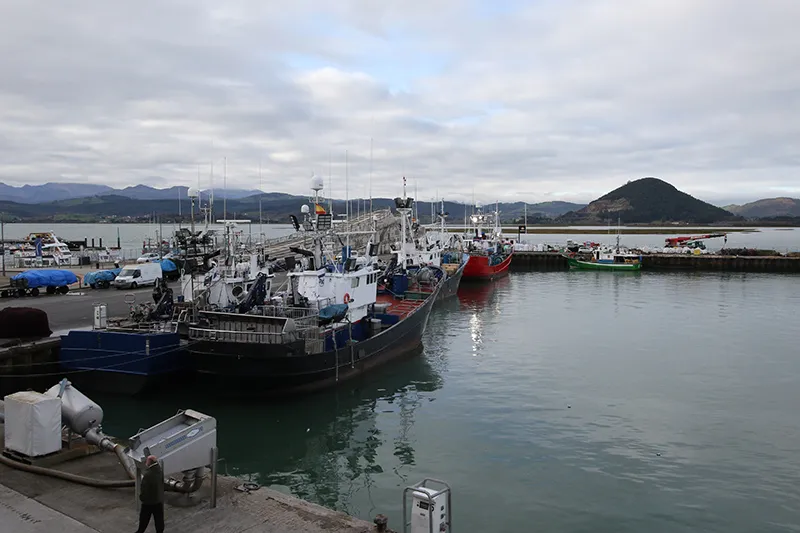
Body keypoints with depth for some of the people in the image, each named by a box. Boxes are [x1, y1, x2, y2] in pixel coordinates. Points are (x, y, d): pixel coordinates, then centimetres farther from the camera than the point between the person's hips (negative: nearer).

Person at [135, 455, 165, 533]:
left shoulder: (147, 475, -28)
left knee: (144, 519, 18)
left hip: (148, 501, -5)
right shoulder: (159, 471, -8)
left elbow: (144, 489, -20)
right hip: (159, 500, 5)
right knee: (159, 519, 15)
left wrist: (141, 497, -1)